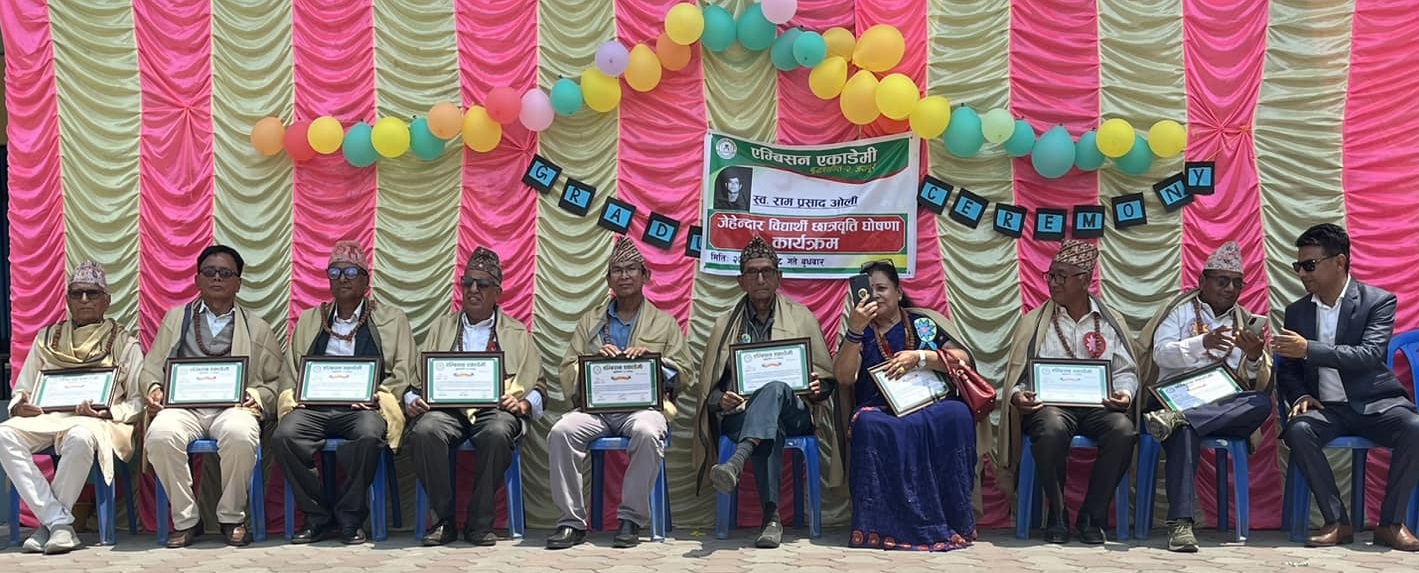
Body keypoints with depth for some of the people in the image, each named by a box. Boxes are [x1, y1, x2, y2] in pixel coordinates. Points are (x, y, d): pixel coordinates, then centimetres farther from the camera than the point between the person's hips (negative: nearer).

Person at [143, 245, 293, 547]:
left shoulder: (257, 328, 19)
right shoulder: (176, 318, 24)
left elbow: (278, 381, 14)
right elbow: (152, 366, 20)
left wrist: (258, 396, -7)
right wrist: (154, 389, -2)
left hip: (233, 406, -1)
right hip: (184, 405, 1)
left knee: (240, 435, -37)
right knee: (160, 435, -34)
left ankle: (232, 518, -14)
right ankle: (185, 520, -17)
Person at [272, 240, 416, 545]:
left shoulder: (392, 319, 16)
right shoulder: (309, 320, 24)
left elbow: (403, 373, 8)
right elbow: (292, 369, 18)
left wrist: (375, 394, -10)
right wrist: (297, 395, -3)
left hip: (363, 407, -2)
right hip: (314, 406, 3)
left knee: (369, 436, -37)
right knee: (283, 436, -29)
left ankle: (349, 519, -18)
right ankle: (318, 516, -14)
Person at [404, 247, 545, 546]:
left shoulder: (517, 333, 20)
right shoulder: (441, 328, 25)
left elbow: (536, 386, 13)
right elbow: (418, 378, 19)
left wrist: (523, 403, -8)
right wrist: (412, 401, -2)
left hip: (495, 407, -1)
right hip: (447, 406, 1)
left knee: (498, 433, -37)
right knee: (424, 431, -33)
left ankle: (480, 523, -21)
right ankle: (444, 520, -18)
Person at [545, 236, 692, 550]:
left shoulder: (665, 324, 18)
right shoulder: (590, 321, 23)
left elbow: (684, 378, 11)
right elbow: (567, 373, 15)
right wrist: (594, 360, -5)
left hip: (644, 404, -2)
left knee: (647, 433, -37)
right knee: (560, 432, -29)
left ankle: (632, 519, -23)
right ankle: (572, 521, -20)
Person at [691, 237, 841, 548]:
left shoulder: (802, 317, 18)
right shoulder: (725, 326, 19)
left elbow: (827, 377, 15)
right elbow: (708, 387, 15)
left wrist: (817, 388, -10)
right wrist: (721, 400, -9)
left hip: (794, 412, 0)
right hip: (742, 415, 0)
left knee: (775, 387, -38)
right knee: (770, 429, -39)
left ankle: (736, 463, -59)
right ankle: (771, 517, -43)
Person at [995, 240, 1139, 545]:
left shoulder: (1112, 322, 18)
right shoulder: (1034, 322, 16)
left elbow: (1126, 372, 13)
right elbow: (1017, 372, 11)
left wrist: (1125, 393, -10)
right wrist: (1017, 394, -11)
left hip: (1098, 404, 1)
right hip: (1049, 404, -1)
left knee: (1123, 430, -33)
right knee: (1052, 429, -38)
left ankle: (1092, 516, -14)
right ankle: (1056, 516, -16)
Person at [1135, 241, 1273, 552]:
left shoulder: (1245, 322, 19)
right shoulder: (1181, 309, 10)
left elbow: (1261, 385, 10)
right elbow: (1161, 352, -8)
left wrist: (1255, 357, -14)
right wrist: (1203, 343, -26)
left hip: (1223, 407, 4)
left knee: (1262, 402, -28)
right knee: (1185, 430, -38)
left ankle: (1177, 420, -39)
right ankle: (1180, 522, -41)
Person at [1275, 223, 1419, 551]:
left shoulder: (1379, 301, -2)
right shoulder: (1297, 312, 10)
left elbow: (1370, 355, -18)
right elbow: (1287, 371, 13)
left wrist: (1309, 349, -28)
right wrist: (1301, 397, -10)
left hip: (1375, 403, -2)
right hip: (1327, 409, 2)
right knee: (1297, 430, -31)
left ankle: (1391, 523, -17)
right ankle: (1337, 522, -21)